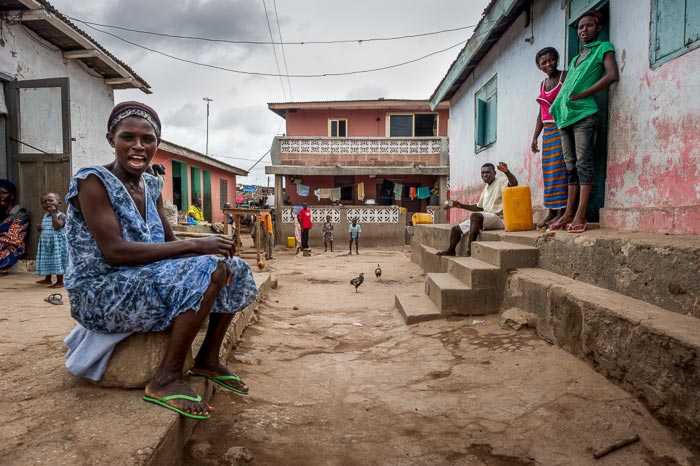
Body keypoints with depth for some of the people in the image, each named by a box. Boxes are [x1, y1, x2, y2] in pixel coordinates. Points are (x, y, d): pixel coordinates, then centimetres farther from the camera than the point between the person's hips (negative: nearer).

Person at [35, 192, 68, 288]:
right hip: (45, 242, 8)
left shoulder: (61, 215, -11)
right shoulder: (45, 216, 13)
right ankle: (47, 279, 33)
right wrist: (39, 228, 1)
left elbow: (57, 226, -28)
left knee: (57, 260, -8)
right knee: (47, 260, 17)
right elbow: (44, 228, 24)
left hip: (57, 242, -8)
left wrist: (53, 213, -24)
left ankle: (60, 282, -2)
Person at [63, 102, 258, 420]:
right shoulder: (93, 181, -14)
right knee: (206, 270, -28)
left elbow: (170, 243, 7)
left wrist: (209, 252, -14)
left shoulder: (151, 186, 9)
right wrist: (196, 245, -27)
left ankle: (208, 360, 12)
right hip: (101, 294, -8)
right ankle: (167, 379, -17)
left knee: (232, 268, 1)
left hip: (148, 282, 8)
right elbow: (114, 251, -25)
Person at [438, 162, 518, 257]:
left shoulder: (501, 181, -5)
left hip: (498, 219, -9)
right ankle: (451, 250, 27)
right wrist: (461, 205, 21)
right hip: (484, 219, 9)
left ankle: (469, 251, -37)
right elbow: (479, 207, 28)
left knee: (475, 216, -37)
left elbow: (514, 184, -28)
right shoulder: (486, 188, 20)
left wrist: (507, 172, -44)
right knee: (455, 229, 7)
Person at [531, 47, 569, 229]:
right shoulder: (543, 84, 19)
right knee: (548, 173, 4)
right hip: (548, 132, 7)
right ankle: (551, 212, 8)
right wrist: (535, 137, 16)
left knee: (560, 170, -11)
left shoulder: (566, 76, -2)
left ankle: (562, 211, -10)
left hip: (562, 128, -7)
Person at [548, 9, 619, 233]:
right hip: (566, 116, 7)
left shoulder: (603, 48, 7)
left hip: (584, 114, -7)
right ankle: (569, 213, 6)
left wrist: (582, 95, -11)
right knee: (571, 166, 4)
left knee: (583, 163, -12)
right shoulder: (575, 58, 27)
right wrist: (558, 107, 10)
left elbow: (612, 75, -9)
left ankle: (580, 215, -17)